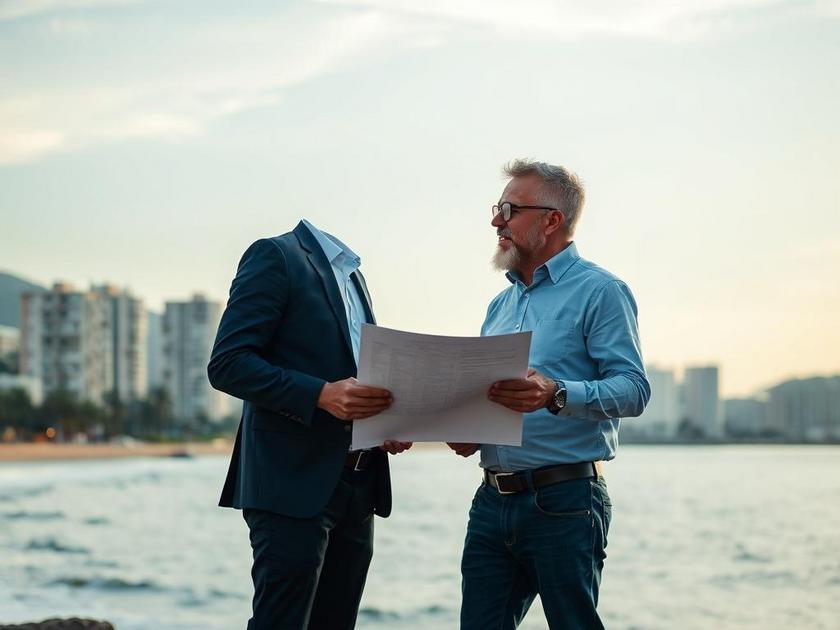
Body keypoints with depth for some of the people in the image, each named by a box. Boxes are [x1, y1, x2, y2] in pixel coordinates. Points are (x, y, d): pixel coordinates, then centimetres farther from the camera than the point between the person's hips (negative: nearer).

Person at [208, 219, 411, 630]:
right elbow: (227, 364, -13)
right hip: (295, 487, -8)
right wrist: (321, 395, -25)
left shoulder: (352, 273, 19)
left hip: (358, 488, 8)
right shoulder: (277, 257, -7)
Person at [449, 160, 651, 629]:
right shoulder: (500, 305, 20)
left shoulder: (599, 291, -4)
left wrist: (557, 395, -31)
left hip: (564, 502, -7)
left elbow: (633, 388, -15)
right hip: (493, 501, 7)